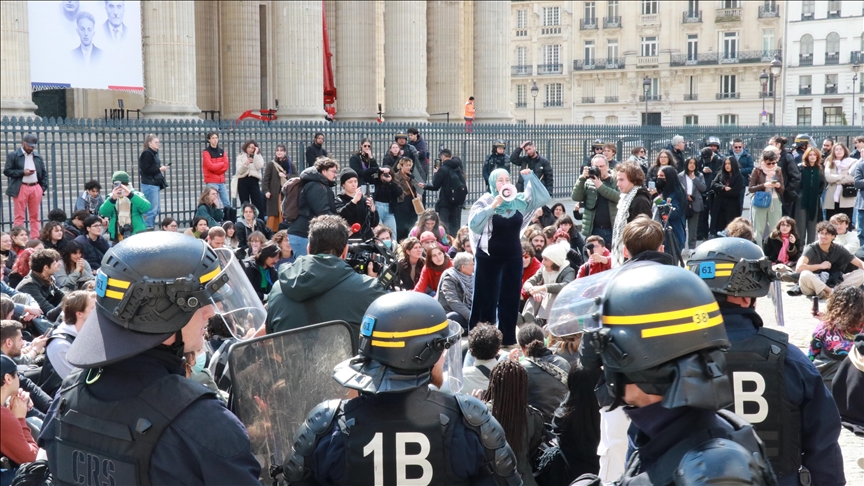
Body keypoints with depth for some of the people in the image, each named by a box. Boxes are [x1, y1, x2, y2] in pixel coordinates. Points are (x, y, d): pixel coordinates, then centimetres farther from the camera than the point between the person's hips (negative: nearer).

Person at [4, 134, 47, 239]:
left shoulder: (38, 156, 13)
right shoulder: (13, 155, 0)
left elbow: (44, 173, 16)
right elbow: (6, 171, -5)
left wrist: (43, 187, 5)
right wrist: (22, 172, -15)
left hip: (36, 188, 4)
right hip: (21, 188, -4)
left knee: (35, 216, 6)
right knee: (19, 216, -3)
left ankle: (35, 239, 9)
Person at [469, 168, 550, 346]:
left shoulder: (519, 200, 3)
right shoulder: (486, 200, -8)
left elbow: (543, 198, -1)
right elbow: (473, 223, -22)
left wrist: (530, 177, -9)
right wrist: (492, 207, -27)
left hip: (513, 256, 4)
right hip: (489, 257, -4)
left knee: (510, 298, 10)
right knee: (485, 298, 1)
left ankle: (508, 339, 19)